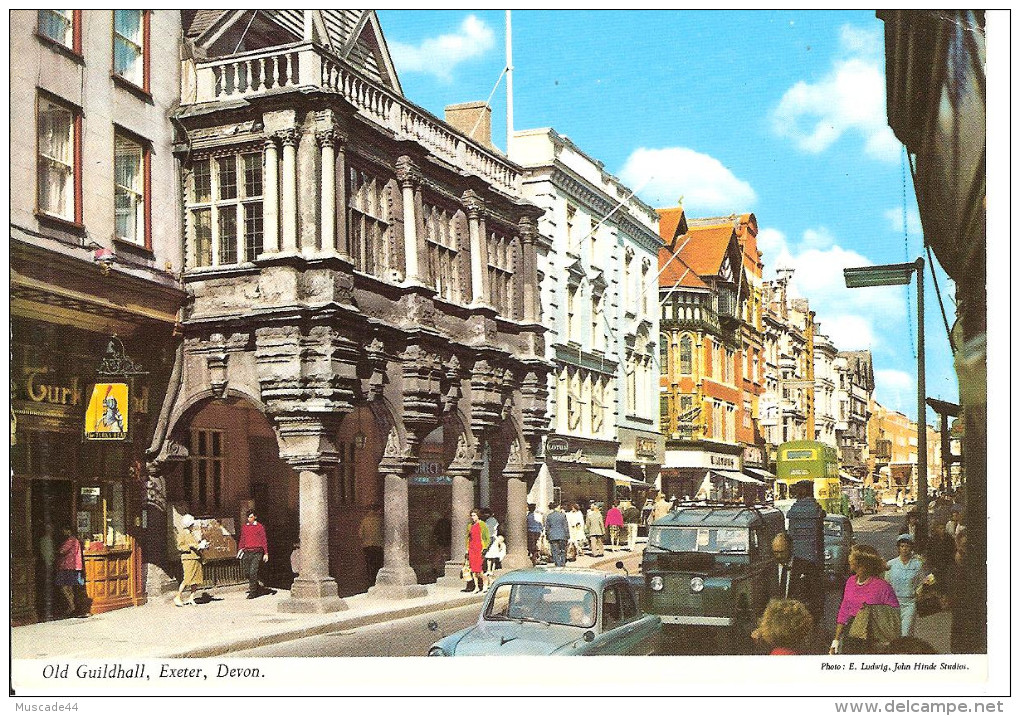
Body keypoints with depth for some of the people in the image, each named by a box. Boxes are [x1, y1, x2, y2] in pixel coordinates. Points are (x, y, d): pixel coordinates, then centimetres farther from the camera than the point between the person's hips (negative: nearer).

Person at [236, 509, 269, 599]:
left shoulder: (260, 527, 0)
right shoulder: (244, 527, 13)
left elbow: (264, 540, 1)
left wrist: (266, 553, -2)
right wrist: (239, 550, 11)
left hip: (257, 552, -5)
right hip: (246, 552, 5)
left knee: (253, 572, -12)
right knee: (247, 571, 4)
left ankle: (253, 592, -5)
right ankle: (258, 588, 23)